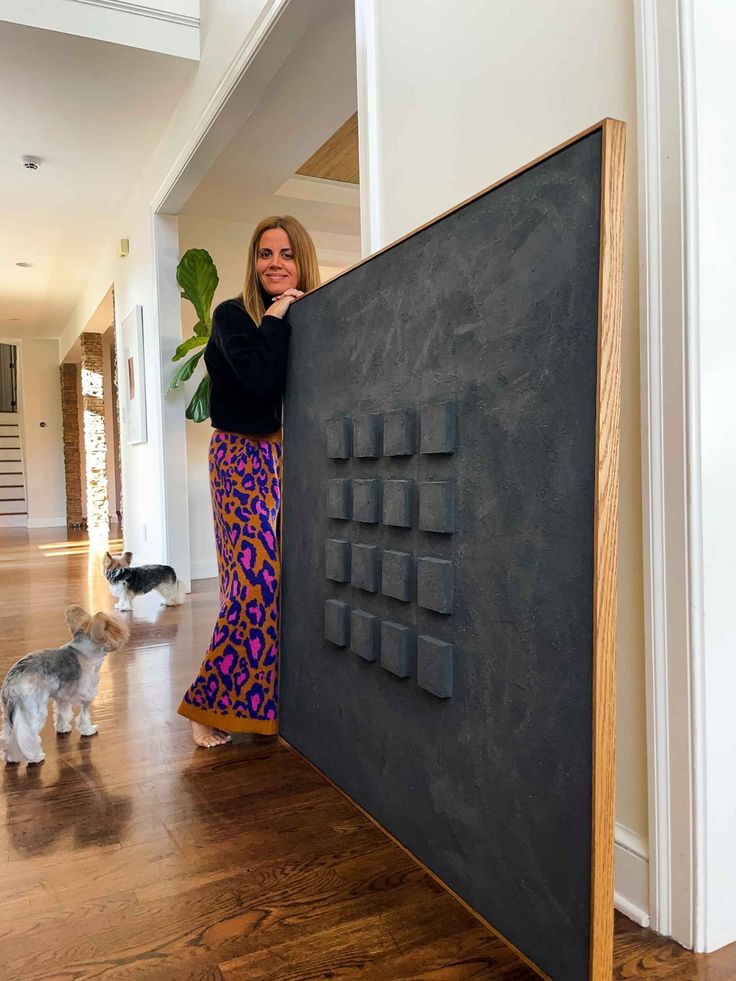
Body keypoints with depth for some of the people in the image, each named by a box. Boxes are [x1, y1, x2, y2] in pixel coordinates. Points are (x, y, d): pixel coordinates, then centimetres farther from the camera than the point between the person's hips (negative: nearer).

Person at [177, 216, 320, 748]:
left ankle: (268, 699, 17)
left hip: (290, 460, 4)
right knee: (255, 579, -10)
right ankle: (212, 704, 5)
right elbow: (262, 377, -20)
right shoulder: (233, 316, -2)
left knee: (284, 578, 2)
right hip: (244, 458, -4)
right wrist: (276, 319, -9)